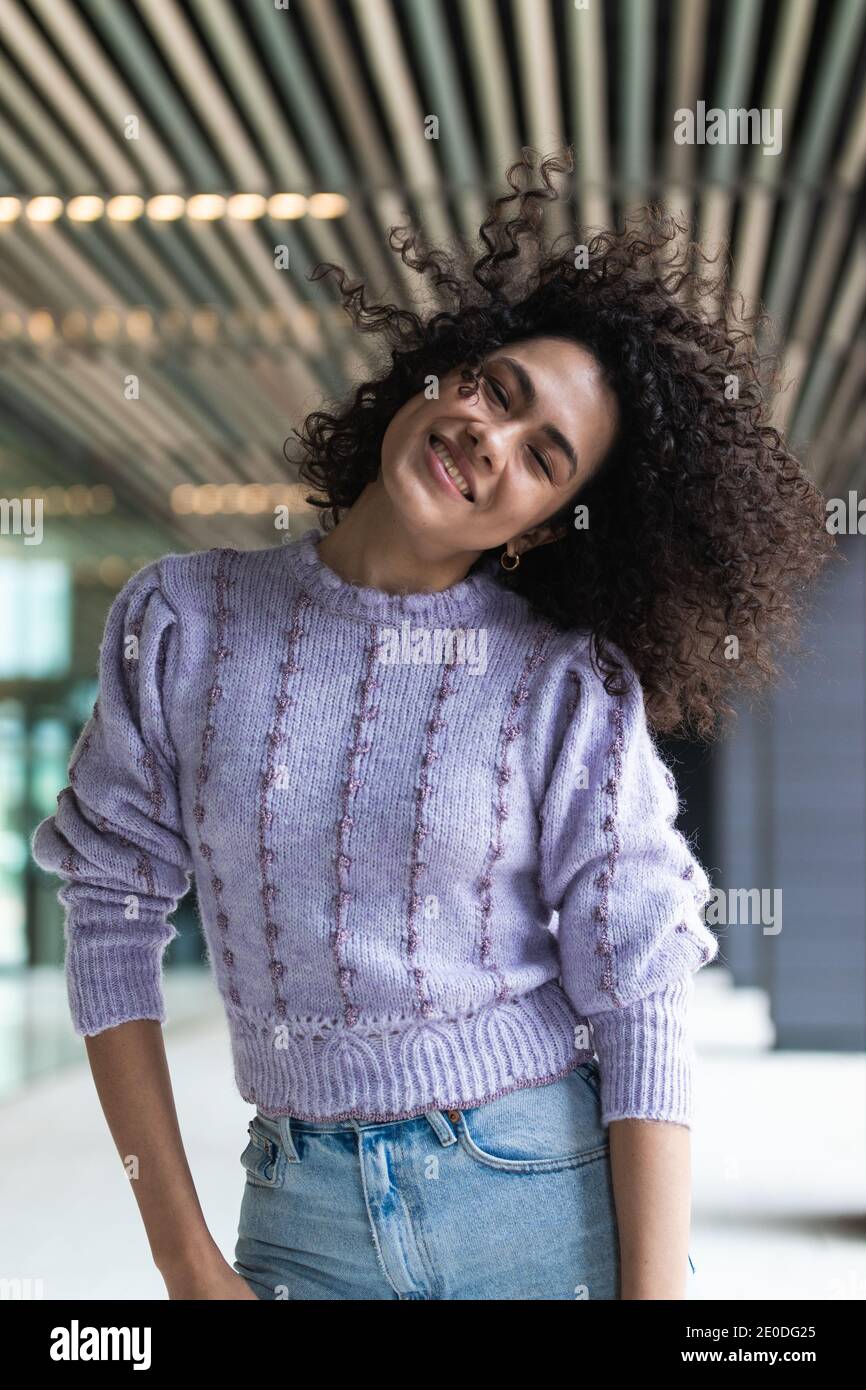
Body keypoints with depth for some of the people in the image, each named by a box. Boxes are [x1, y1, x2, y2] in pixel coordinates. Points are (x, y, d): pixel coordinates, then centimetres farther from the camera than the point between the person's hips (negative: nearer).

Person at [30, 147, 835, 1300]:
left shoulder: (572, 687, -8)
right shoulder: (182, 617, -3)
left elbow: (641, 1001, -9)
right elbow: (115, 913, -1)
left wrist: (654, 1286, -16)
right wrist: (184, 1258, -3)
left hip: (548, 1199, -1)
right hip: (305, 1215, 2)